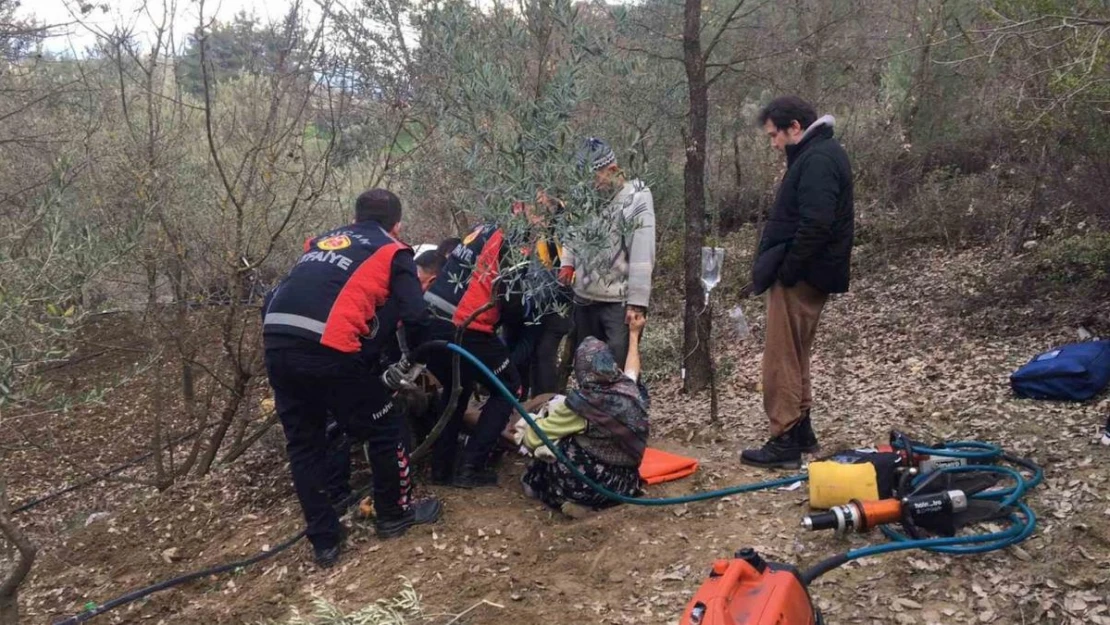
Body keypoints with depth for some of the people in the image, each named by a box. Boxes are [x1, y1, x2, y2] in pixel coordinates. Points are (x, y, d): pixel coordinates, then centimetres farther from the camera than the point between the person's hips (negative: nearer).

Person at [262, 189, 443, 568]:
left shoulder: (320, 242, 29)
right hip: (327, 348, -5)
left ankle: (324, 541, 24)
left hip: (276, 342, 6)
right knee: (384, 429, 16)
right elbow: (414, 317, 3)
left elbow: (279, 296, 24)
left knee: (303, 443, 18)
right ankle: (394, 514, 31)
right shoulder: (393, 252, 14)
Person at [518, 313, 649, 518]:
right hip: (624, 482, 6)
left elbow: (532, 438, -11)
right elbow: (632, 369, 24)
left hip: (588, 484, -6)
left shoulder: (581, 403, -18)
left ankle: (576, 499, 1)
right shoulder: (630, 389, -2)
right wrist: (634, 334, 38)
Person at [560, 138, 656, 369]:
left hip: (619, 303, -6)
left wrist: (637, 303, -21)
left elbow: (642, 256, -17)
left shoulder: (636, 198, -12)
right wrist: (567, 263, 4)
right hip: (584, 301, 7)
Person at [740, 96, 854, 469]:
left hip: (799, 278, -11)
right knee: (795, 357, 18)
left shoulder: (817, 159, -16)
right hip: (807, 276, 11)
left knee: (782, 361, -4)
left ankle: (785, 442, 3)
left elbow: (815, 224, -26)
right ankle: (801, 433, 27)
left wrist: (786, 271, -20)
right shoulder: (820, 154, 17)